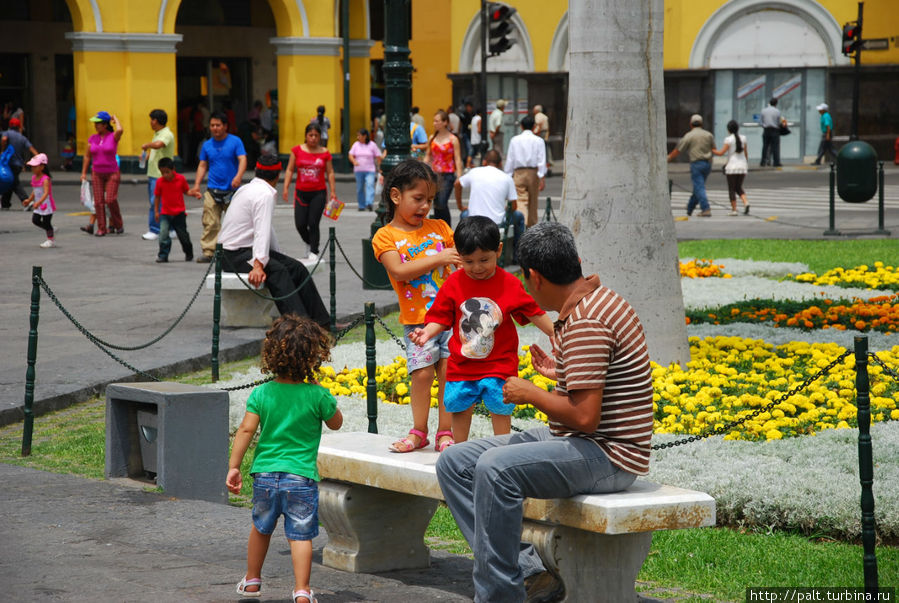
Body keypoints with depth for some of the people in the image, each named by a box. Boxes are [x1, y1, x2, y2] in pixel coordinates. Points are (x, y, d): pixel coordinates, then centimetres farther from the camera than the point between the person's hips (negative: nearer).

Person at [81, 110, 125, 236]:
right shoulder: (93, 139, 7)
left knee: (110, 200, -13)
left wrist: (115, 119, -10)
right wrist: (83, 173, 7)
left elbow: (120, 130, -29)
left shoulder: (113, 136, -5)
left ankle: (118, 224, 9)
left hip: (112, 173, -4)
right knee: (98, 201, -2)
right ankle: (101, 229, 2)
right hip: (97, 173, 4)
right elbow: (87, 156, 12)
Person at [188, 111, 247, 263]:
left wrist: (238, 176, -28)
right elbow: (202, 165, 14)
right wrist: (196, 185, 4)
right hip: (212, 190, 2)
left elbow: (242, 160, -10)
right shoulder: (207, 145, 10)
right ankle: (208, 252, -7)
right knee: (210, 223, -7)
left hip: (231, 190, -2)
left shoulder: (235, 142, -1)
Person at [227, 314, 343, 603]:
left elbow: (246, 430, -7)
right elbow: (336, 423, 8)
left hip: (265, 474, 3)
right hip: (301, 476, -3)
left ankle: (252, 580, 35)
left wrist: (233, 467, -2)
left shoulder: (261, 394, -4)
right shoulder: (318, 395, -8)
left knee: (261, 527, 22)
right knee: (300, 535, 0)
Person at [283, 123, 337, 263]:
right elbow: (290, 170, 5)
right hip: (301, 193, 2)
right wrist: (286, 187, -3)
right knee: (300, 224, -2)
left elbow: (330, 172, 4)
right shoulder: (297, 150, 3)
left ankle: (314, 252, 4)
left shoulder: (325, 153, 2)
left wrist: (333, 191, -2)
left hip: (319, 193, -2)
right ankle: (309, 243, 28)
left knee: (313, 224, -8)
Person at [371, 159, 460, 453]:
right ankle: (419, 431, 12)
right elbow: (398, 271, -15)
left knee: (449, 372, -1)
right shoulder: (385, 236, -1)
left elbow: (458, 262, 14)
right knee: (422, 373, -4)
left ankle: (445, 432, 8)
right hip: (416, 318, -2)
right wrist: (438, 258, -19)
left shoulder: (439, 228, 10)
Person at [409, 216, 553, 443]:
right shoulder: (454, 283, -6)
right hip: (462, 363, 2)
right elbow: (441, 317, -2)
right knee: (459, 407, 9)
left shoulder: (509, 284, -8)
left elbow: (533, 312, 2)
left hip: (499, 362, -2)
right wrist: (427, 332, -20)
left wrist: (555, 334, 1)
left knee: (500, 407, 2)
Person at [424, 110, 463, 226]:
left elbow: (458, 159, -4)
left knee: (442, 204, -15)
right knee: (436, 204, 6)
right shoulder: (432, 138, 9)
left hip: (448, 175, -5)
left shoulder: (453, 140, -3)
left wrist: (459, 177, -10)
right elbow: (427, 157, 15)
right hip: (434, 175, 5)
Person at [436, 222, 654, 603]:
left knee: (495, 467, -33)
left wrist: (529, 393, -10)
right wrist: (562, 374, 21)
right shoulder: (598, 300, 14)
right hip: (571, 442, 11)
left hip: (607, 456, -11)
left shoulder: (584, 323, -19)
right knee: (454, 462, 4)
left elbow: (585, 417, -24)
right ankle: (528, 572, -8)